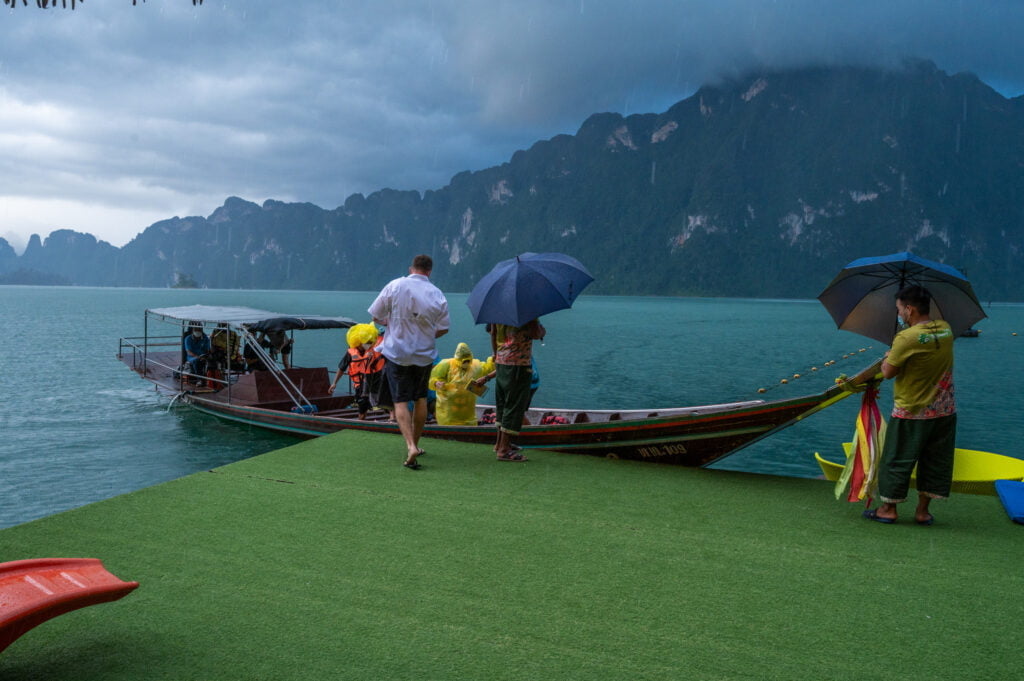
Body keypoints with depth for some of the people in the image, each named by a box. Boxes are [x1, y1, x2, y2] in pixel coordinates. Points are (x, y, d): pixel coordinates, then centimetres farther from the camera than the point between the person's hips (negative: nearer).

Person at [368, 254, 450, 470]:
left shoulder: (395, 286, -9)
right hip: (425, 355, 2)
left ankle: (410, 446, -21)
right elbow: (443, 328, 1)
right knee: (420, 399, 19)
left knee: (400, 401, -2)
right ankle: (415, 444, 28)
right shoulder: (437, 294, -4)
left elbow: (376, 316, -3)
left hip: (397, 353, -2)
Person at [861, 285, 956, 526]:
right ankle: (923, 510, 21)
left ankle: (888, 509, 15)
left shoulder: (907, 338, -21)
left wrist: (888, 357, 5)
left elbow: (888, 372, -13)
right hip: (944, 411, 6)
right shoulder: (946, 330, 1)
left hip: (911, 412, -6)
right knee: (935, 461, 13)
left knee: (896, 460, 7)